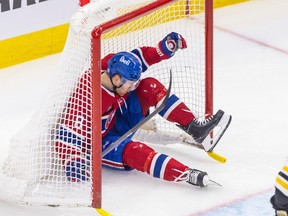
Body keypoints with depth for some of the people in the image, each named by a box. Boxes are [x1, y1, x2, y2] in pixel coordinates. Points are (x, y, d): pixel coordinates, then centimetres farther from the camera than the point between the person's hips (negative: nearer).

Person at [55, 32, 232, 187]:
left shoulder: (113, 65, -17)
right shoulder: (88, 98, -37)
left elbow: (139, 58, 1)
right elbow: (68, 133, -38)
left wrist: (165, 48, -14)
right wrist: (73, 162, -50)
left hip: (119, 118, 8)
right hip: (101, 142, -8)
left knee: (150, 86, -7)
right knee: (133, 151, -37)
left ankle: (193, 127, -4)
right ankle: (188, 175, -48)